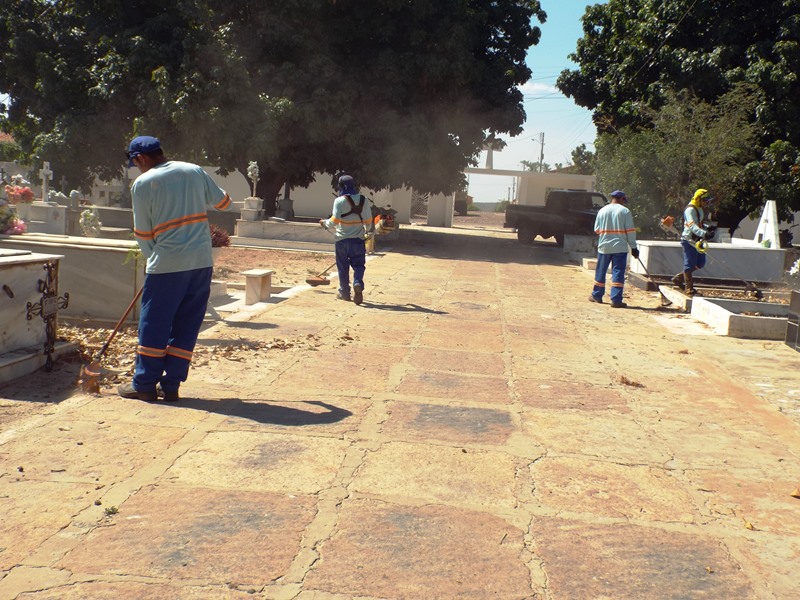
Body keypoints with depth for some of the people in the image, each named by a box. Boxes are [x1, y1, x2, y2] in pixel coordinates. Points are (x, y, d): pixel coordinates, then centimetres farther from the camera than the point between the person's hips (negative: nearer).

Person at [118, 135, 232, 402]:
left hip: (167, 263, -4)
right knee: (187, 325, 9)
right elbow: (223, 202, 20)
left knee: (154, 325, 6)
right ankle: (171, 385, 14)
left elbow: (143, 233, 2)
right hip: (202, 261, 4)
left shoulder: (142, 183, -3)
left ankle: (144, 385, 12)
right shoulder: (195, 171, 8)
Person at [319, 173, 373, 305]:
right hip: (358, 239, 2)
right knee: (358, 265, 8)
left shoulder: (340, 201, -11)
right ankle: (358, 284, -18)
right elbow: (368, 221, 7)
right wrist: (366, 231, 26)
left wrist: (325, 223, 5)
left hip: (342, 239, -2)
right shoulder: (363, 200, 2)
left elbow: (334, 221, -14)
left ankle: (344, 292, 16)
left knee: (343, 267, 9)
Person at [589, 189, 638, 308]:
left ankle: (597, 296, 25)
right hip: (620, 247, -3)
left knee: (601, 271, 15)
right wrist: (633, 247, -1)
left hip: (604, 246, 3)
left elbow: (596, 229, 6)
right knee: (618, 273, -1)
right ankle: (616, 300, -6)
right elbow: (630, 231, -6)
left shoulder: (602, 211, 4)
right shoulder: (625, 211, -5)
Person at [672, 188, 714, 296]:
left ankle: (678, 278, 23)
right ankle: (689, 288, 4)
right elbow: (693, 226, -29)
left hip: (697, 241, 10)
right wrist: (704, 234, -43)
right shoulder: (690, 210, -16)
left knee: (700, 263, 13)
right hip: (689, 241, -10)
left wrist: (708, 228, 3)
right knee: (690, 264, -4)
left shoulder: (701, 209, 16)